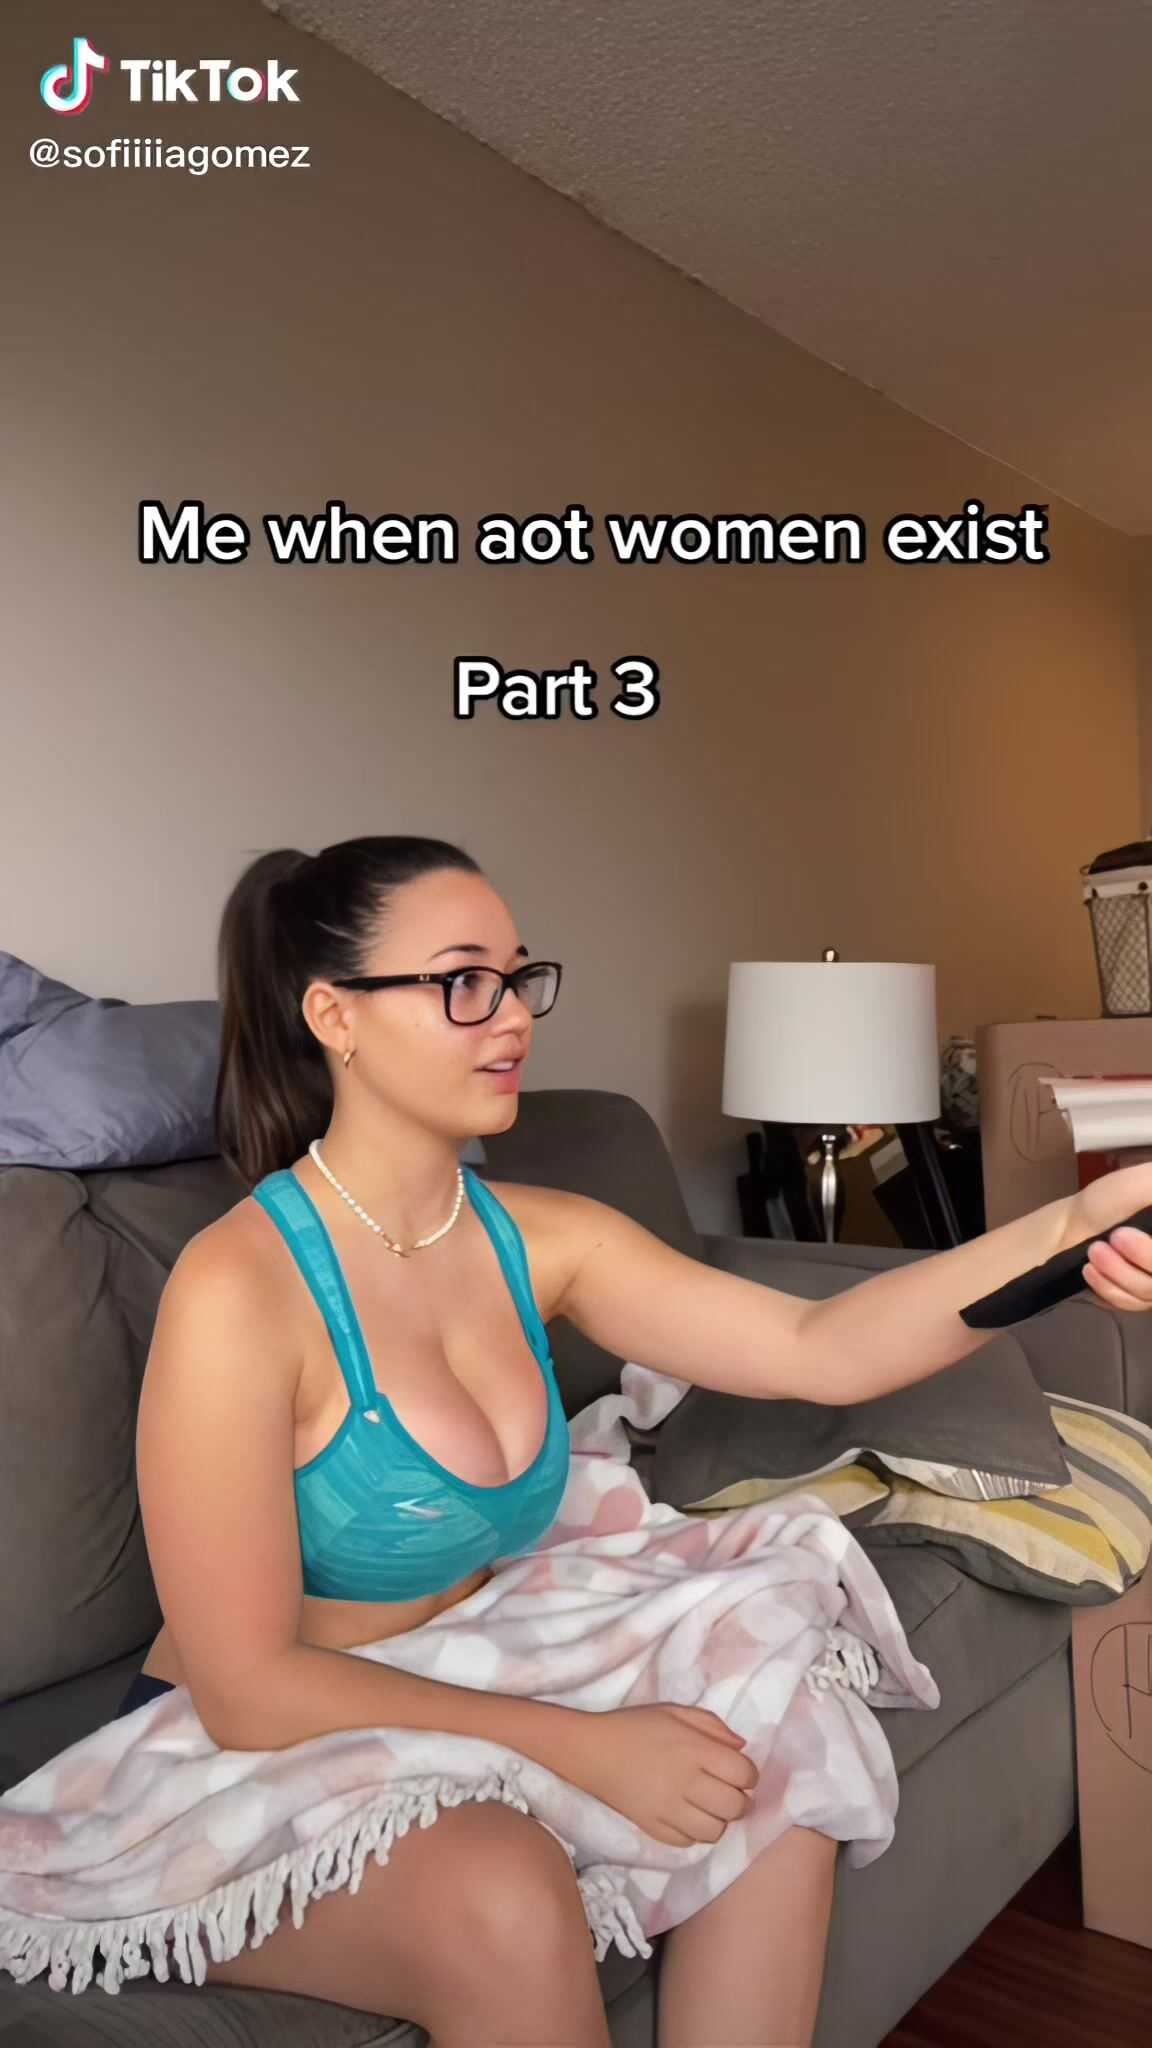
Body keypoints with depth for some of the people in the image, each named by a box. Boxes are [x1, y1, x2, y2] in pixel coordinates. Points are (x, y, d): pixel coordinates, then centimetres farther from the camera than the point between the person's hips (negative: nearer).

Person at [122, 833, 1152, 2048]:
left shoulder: (539, 1240, -6)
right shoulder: (237, 1288, -25)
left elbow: (818, 1350, -16)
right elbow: (249, 1690, -22)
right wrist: (583, 1746, -24)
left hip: (454, 1712, 6)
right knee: (504, 1897, -32)